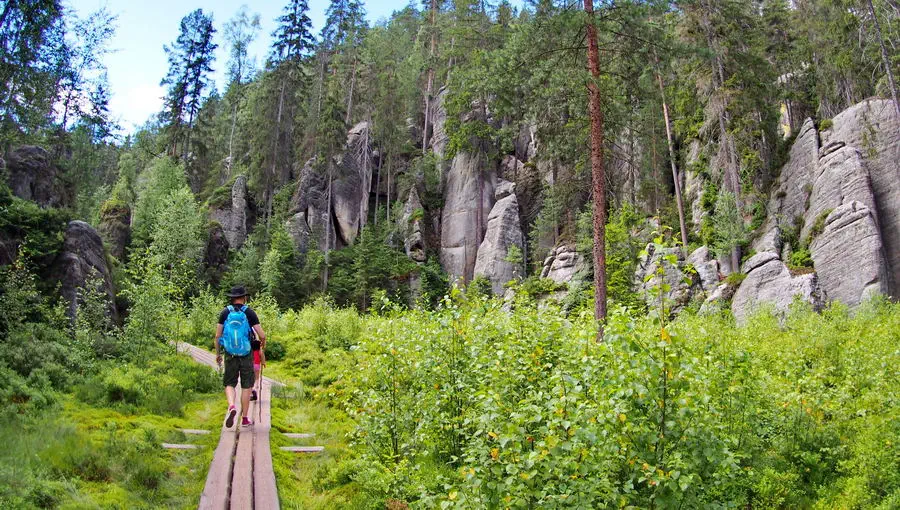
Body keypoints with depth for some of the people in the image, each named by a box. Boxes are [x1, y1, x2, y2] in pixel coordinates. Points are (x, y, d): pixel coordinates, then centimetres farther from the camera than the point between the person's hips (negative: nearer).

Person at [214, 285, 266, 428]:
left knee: (230, 384, 13)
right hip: (246, 355, -1)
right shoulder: (249, 312, -4)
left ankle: (231, 406, -15)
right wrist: (263, 343, 16)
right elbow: (262, 335, -7)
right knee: (246, 386, 9)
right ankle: (244, 418, 12)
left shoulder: (225, 312, 1)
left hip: (230, 354, 1)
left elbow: (217, 336, 0)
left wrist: (218, 354, 12)